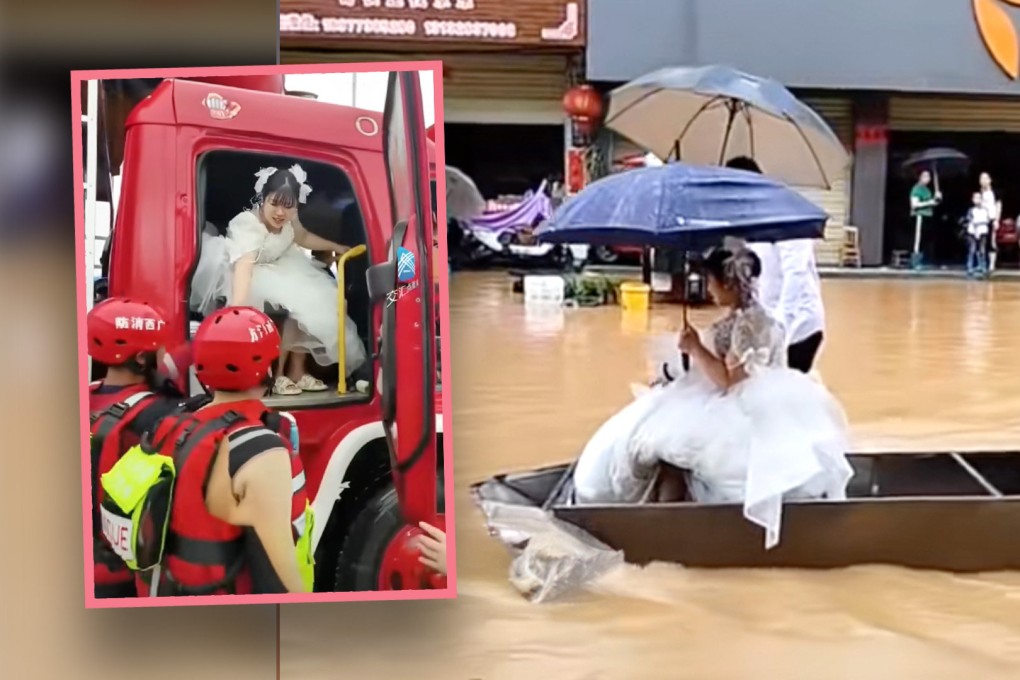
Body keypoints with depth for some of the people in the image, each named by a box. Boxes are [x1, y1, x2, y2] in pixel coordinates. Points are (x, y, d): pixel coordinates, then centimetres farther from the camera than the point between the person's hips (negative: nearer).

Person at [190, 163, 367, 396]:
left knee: (312, 298, -12)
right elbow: (244, 265, -51)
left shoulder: (289, 218, -11)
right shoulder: (247, 224, -34)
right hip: (252, 275, -8)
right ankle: (276, 374, -14)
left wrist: (336, 247, 14)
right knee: (289, 304, -28)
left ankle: (297, 369, -1)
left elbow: (303, 237, 15)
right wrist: (237, 307, -65)